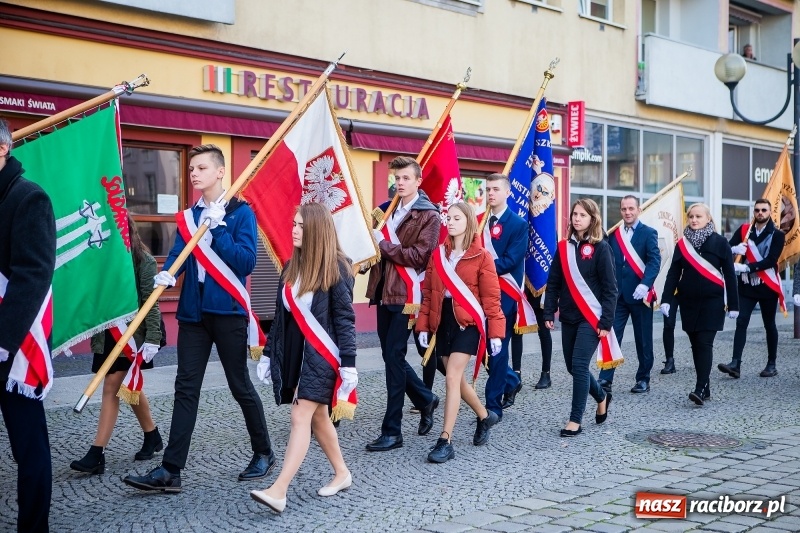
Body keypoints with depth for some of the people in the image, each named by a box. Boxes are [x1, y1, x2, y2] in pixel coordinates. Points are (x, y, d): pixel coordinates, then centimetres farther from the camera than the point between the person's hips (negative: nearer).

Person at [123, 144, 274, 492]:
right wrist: (165, 274, -18)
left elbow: (246, 261, -12)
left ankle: (263, 454, 24)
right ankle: (170, 470, 2)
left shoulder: (240, 212, -3)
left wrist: (218, 228, -17)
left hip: (227, 310, -5)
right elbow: (178, 254, 2)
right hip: (193, 310, 5)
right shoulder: (188, 216, 13)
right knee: (186, 389, 2)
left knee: (240, 386, 6)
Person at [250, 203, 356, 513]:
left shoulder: (336, 268, -10)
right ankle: (342, 473, 30)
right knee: (317, 417, 14)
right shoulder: (291, 268, 10)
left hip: (321, 354, -7)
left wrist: (348, 363, -15)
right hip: (294, 353, 7)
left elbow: (345, 319, -12)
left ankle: (278, 491, -15)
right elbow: (281, 316, 14)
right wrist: (269, 354, 14)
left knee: (301, 418, -11)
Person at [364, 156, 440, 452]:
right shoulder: (388, 209, 16)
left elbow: (418, 256, -16)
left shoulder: (428, 216, -5)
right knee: (391, 356, 12)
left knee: (393, 358, -6)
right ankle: (425, 399, 35)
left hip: (405, 296, -7)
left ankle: (392, 431, 1)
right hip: (384, 292, 7)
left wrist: (384, 244, -14)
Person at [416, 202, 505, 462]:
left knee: (452, 379, -12)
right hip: (443, 323, 6)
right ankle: (485, 415, 40)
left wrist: (495, 332, -11)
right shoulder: (438, 254, 8)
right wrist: (423, 326, 4)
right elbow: (428, 292, 9)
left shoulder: (481, 257, -6)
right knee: (456, 379, 14)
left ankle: (445, 441, -7)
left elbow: (491, 298, -7)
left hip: (468, 323, -6)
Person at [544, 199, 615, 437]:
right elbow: (553, 283, 9)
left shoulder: (600, 247, -6)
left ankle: (575, 420, 0)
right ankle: (602, 397, 37)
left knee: (579, 366, -10)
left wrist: (606, 321, -13)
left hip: (591, 318, -5)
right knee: (573, 367, 11)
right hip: (568, 318, 6)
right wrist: (549, 313, 1)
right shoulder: (564, 247, 8)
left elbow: (610, 288, -8)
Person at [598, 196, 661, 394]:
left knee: (643, 339, 6)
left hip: (640, 294, -3)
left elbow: (654, 261, -13)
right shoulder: (614, 234, 10)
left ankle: (643, 379, 18)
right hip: (617, 294, 3)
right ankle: (605, 379, -1)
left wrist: (645, 284, -27)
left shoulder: (648, 233, -2)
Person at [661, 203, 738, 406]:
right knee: (695, 344, 6)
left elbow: (729, 275, -2)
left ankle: (700, 389, -12)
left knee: (704, 343, -10)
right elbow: (673, 273, 3)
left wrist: (733, 304, -4)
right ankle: (705, 387, 14)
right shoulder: (682, 244, 7)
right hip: (688, 302, 4)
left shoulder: (719, 242, -2)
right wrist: (666, 299, -7)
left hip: (712, 302, -4)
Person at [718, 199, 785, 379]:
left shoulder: (777, 235, -3)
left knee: (769, 325, 9)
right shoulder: (744, 230, 6)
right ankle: (735, 364, -14)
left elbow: (771, 261, -14)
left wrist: (746, 267, -23)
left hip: (767, 286, -2)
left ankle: (771, 365, 19)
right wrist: (735, 249, -21)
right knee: (741, 322, -8)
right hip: (746, 285, 2)